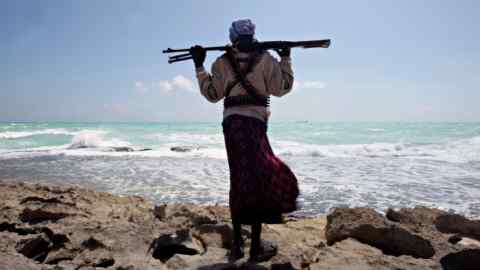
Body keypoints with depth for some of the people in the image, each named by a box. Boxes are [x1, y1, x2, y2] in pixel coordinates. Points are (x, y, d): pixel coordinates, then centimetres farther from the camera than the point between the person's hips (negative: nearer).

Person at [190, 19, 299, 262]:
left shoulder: (221, 62, 8)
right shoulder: (265, 59, 3)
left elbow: (212, 94, 9)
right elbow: (282, 88, 6)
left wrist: (199, 66, 17)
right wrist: (285, 58, 17)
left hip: (232, 122, 3)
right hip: (254, 122, -3)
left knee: (240, 182, 11)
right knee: (258, 181, 2)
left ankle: (237, 244, 16)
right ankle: (256, 247, 7)